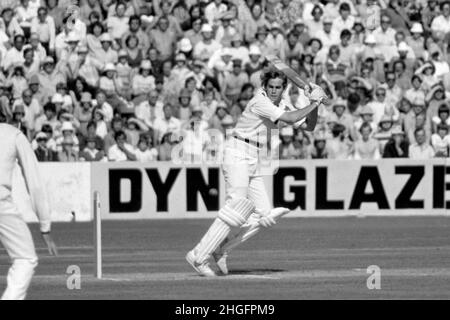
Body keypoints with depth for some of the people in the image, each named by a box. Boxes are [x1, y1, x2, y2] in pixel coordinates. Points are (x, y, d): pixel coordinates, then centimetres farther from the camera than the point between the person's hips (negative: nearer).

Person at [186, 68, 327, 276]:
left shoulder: (282, 104, 11)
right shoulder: (260, 101, -15)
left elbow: (309, 125, 12)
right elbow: (290, 119, -24)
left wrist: (315, 105, -4)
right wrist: (313, 104, -13)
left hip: (255, 161, 9)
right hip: (238, 154, -9)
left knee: (263, 215, 3)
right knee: (238, 205, -24)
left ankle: (220, 249, 7)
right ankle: (199, 257, -26)